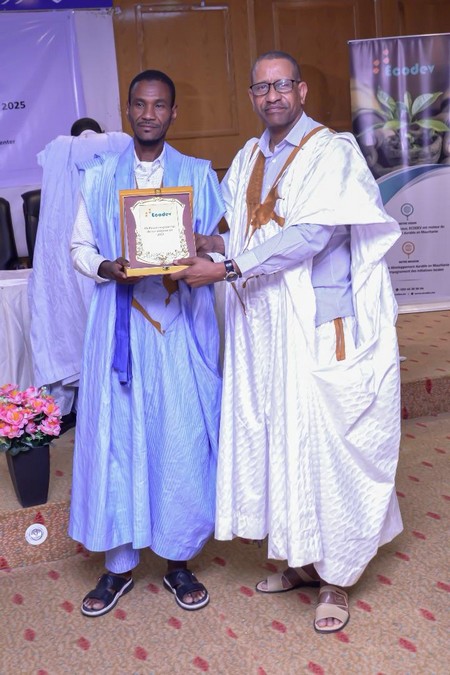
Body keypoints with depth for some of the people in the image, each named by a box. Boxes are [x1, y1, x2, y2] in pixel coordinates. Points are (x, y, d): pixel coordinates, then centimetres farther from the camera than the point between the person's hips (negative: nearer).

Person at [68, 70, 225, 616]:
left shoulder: (198, 175, 8)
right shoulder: (99, 177, 10)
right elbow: (79, 248, 10)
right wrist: (106, 268, -11)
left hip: (180, 324, -1)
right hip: (119, 323, 1)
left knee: (181, 437, 1)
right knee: (114, 435, 3)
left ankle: (178, 560, 20)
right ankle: (119, 563, 19)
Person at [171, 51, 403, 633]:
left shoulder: (331, 152, -6)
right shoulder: (246, 161, 15)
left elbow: (310, 235, -18)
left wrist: (227, 268, -20)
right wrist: (212, 246, -4)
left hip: (318, 329, -6)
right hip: (260, 329, 6)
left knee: (323, 443, 0)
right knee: (273, 440, 10)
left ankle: (335, 576, 16)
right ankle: (298, 561, 27)